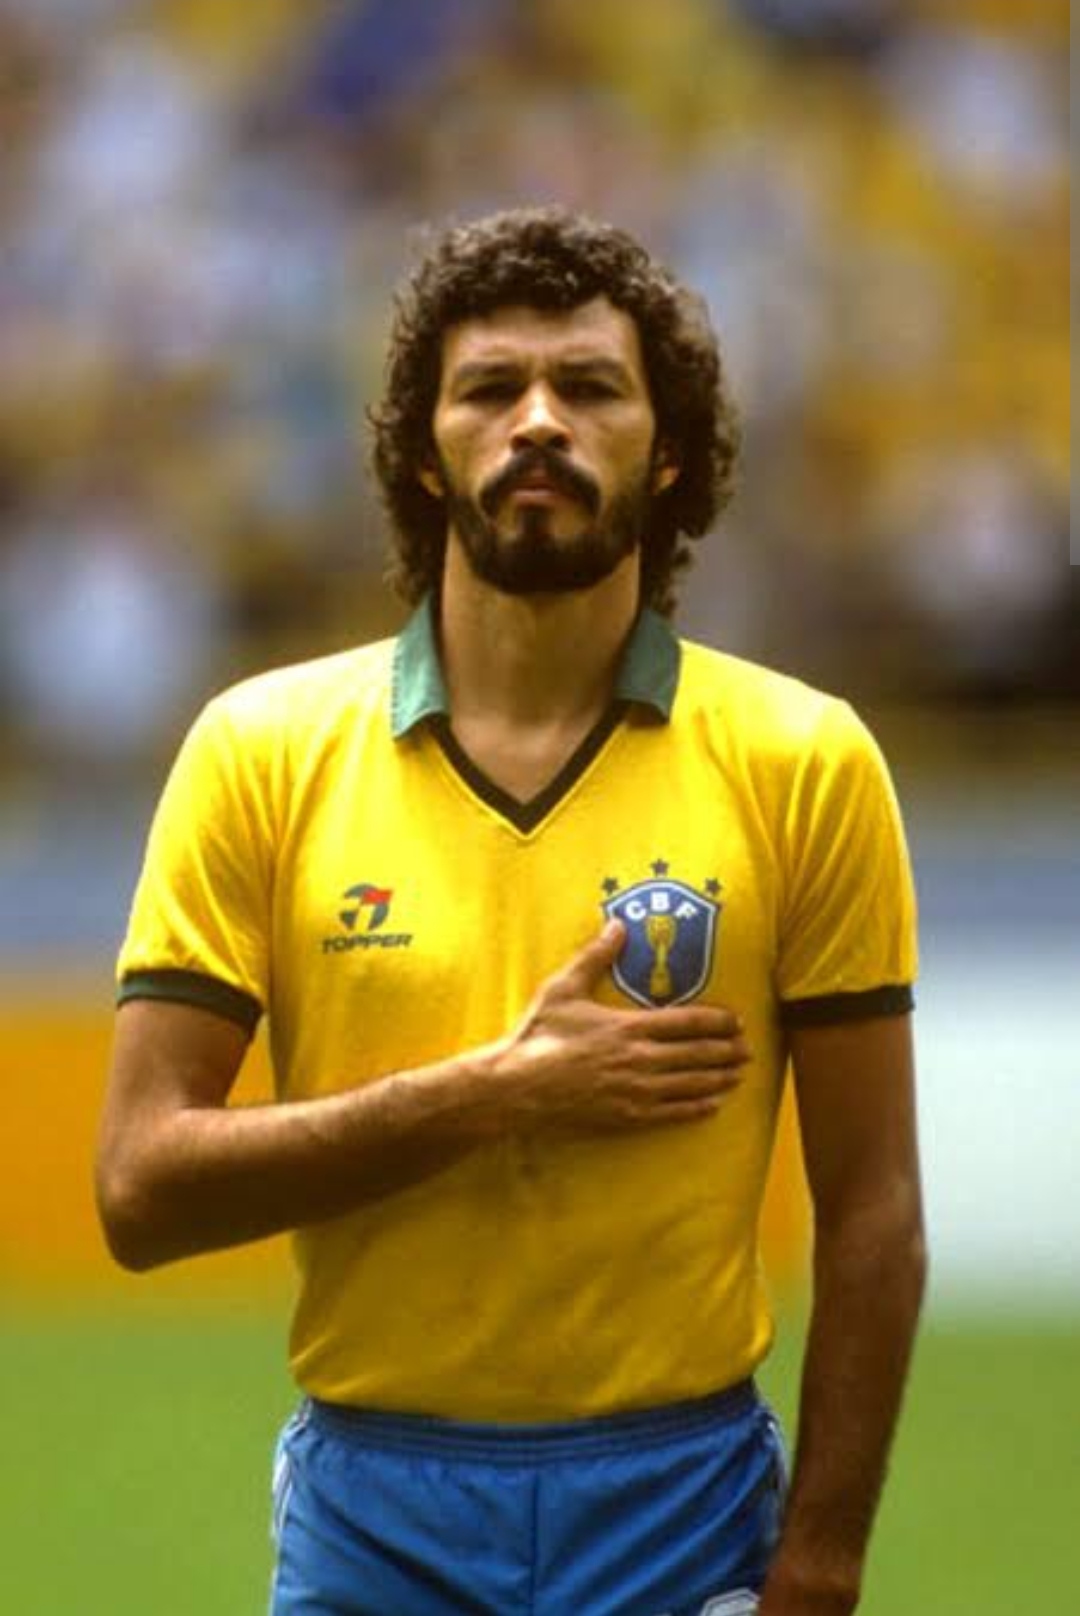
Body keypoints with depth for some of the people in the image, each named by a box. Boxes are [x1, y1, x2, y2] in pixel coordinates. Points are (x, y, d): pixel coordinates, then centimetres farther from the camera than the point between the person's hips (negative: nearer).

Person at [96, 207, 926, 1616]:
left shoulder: (804, 765, -1)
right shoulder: (263, 750, 1)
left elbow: (870, 1210, 0)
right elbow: (143, 1186, -5)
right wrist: (491, 1094, -14)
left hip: (685, 1500, 0)